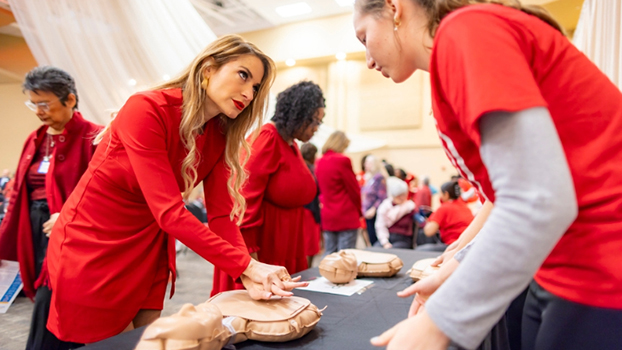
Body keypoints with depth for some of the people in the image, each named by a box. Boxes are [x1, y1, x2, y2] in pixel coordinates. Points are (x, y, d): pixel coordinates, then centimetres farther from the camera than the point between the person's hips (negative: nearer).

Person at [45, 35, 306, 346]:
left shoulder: (220, 136, -5)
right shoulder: (146, 110, -25)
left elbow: (222, 214, -11)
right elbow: (169, 212, -31)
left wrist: (250, 276, -26)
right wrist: (247, 265, -32)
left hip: (148, 252, 6)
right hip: (91, 248, -5)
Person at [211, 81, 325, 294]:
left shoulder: (293, 146, 10)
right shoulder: (267, 138, -16)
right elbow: (247, 196, -21)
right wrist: (249, 252, -21)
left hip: (285, 247, 8)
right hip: (260, 244, -8)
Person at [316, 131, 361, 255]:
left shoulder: (320, 162, 7)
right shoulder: (343, 161, -14)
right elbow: (354, 189, -9)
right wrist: (359, 211, 5)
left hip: (327, 217, 7)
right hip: (346, 216, -7)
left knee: (329, 255, 13)